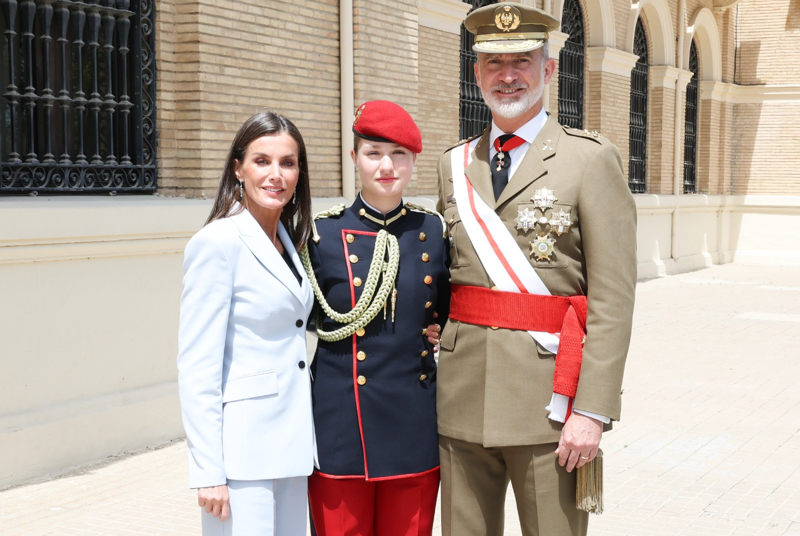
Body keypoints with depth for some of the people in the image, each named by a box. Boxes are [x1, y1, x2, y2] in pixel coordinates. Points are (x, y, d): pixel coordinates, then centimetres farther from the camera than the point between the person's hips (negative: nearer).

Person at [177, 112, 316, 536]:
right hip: (243, 448, -8)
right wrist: (208, 472, -17)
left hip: (291, 437, 8)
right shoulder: (219, 242, -13)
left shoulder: (287, 239, 11)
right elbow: (196, 366, -15)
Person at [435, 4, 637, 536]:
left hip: (548, 399, -4)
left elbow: (613, 298, -9)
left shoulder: (591, 159, -3)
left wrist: (592, 410, -15)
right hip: (463, 399, 5)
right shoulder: (455, 165, 13)